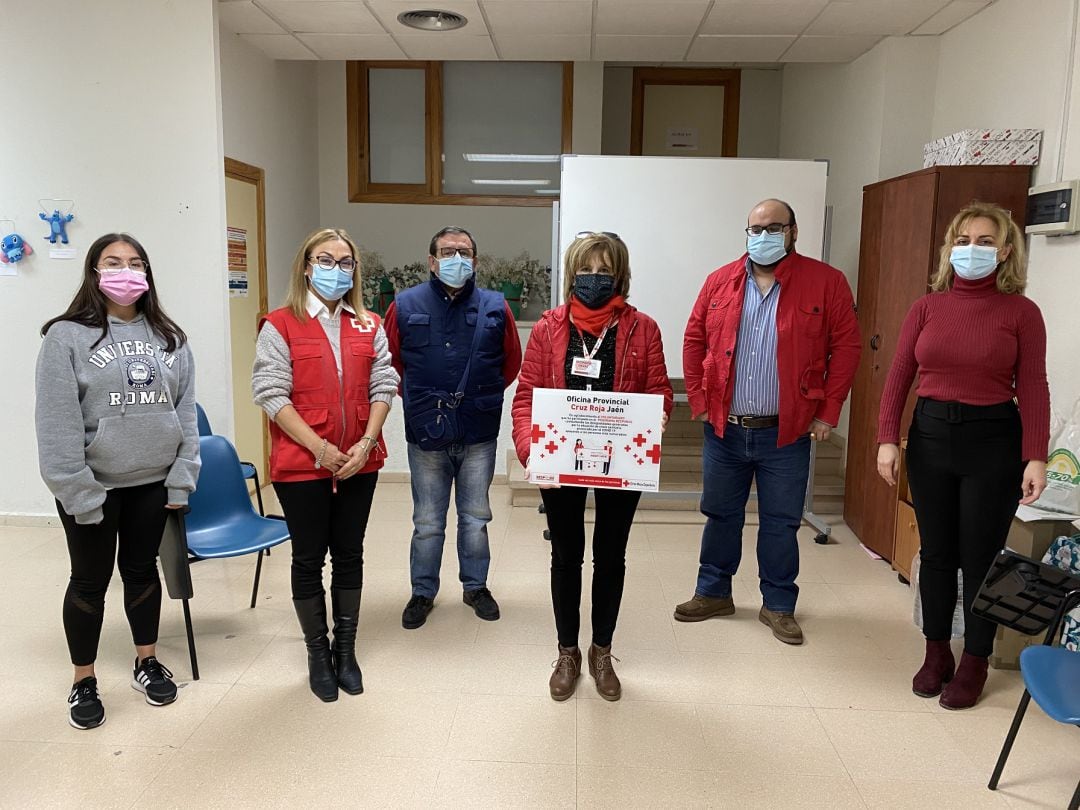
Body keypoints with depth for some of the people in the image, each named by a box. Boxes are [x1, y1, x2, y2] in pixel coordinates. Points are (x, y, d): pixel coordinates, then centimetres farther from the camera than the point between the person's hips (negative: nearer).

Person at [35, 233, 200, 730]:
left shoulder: (169, 338, 5)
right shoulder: (67, 337, -8)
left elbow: (186, 410, 5)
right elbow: (58, 423, -11)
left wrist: (182, 478, -1)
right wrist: (78, 492, -15)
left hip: (153, 483, 3)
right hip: (92, 487, -3)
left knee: (142, 570, 16)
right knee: (90, 581, 11)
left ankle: (148, 662, 34)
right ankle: (83, 682, 28)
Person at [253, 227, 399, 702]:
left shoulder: (369, 327, 8)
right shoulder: (280, 326, -5)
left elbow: (383, 386, 4)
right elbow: (271, 394, -10)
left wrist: (366, 442, -10)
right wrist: (319, 448, -17)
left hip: (359, 464, 4)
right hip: (301, 466, -3)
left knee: (349, 555, 12)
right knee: (309, 559, 9)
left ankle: (346, 649, 28)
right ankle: (318, 654, 25)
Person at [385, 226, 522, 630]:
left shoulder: (495, 307, -1)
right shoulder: (406, 306, -2)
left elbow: (512, 362, 9)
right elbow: (391, 361, 8)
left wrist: (481, 396, 8)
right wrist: (416, 400, 7)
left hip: (479, 435, 1)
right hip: (426, 434, 0)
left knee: (475, 518, 15)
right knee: (427, 523, 11)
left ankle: (475, 586, 33)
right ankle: (423, 592, 28)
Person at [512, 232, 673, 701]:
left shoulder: (642, 328, -3)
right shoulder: (548, 328, -3)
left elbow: (659, 388, 0)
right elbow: (526, 395, -5)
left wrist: (656, 415, -23)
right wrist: (529, 448, -19)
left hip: (621, 463, 0)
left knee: (611, 556, 14)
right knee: (566, 556, 13)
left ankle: (601, 652, 34)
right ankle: (567, 653, 32)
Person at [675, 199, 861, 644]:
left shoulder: (826, 282, -4)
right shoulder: (720, 281, 4)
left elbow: (846, 347, -4)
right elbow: (694, 340, 8)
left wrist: (828, 413, -7)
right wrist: (698, 400, 1)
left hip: (786, 432, -2)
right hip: (724, 428, 2)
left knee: (781, 522, 8)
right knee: (720, 514, 14)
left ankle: (778, 605, 25)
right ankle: (713, 592, 31)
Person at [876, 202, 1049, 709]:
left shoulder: (1021, 312, -3)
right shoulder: (927, 307, 4)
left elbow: (1032, 389, -6)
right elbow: (899, 376, 2)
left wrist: (1036, 458, -13)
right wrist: (887, 439, -6)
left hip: (993, 439, -2)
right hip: (930, 434, 3)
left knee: (980, 558, 6)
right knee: (935, 552, 11)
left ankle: (974, 663, 23)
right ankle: (936, 653, 27)